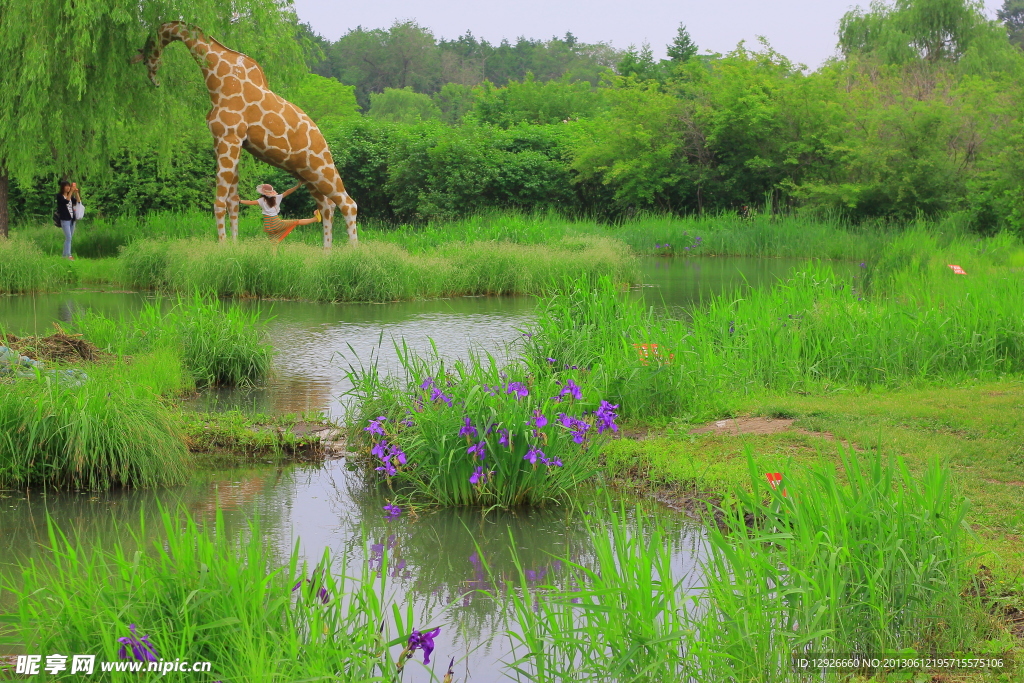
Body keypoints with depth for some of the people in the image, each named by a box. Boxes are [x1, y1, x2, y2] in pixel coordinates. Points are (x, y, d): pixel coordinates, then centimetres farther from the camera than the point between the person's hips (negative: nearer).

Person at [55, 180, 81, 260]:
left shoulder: (70, 196, 14)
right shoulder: (59, 196, -4)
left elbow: (78, 201, 2)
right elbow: (66, 201, -22)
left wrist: (76, 192, -8)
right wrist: (71, 191, -23)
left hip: (72, 219, 6)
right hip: (65, 219, -6)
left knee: (69, 238, 7)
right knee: (68, 237, -13)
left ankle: (65, 255, 12)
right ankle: (68, 255, -12)